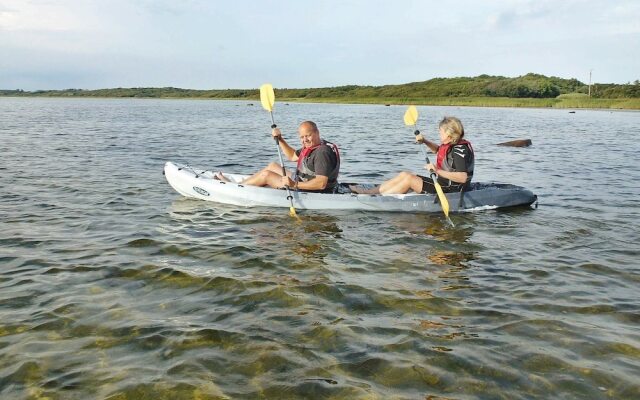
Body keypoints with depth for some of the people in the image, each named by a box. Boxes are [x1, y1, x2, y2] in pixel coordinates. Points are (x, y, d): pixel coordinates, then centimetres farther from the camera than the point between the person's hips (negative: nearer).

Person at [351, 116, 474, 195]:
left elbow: (463, 178, -31)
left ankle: (371, 194, -10)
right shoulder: (451, 145, 10)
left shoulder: (460, 150, -20)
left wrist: (438, 171, -33)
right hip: (442, 183, 10)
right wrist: (424, 141, 15)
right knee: (404, 175, 2)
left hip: (450, 191, -10)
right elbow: (438, 150, 34)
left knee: (409, 179, -16)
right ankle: (368, 191, -1)